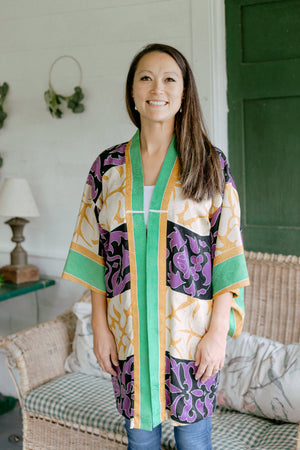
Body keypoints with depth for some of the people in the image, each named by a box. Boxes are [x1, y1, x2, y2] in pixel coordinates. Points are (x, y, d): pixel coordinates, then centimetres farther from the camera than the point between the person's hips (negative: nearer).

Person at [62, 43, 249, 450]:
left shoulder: (211, 164, -3)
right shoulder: (108, 167, 3)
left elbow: (227, 254, -5)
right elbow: (96, 252, 5)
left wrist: (218, 331, -10)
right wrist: (100, 325, 1)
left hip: (191, 330, -2)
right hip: (128, 328, 2)